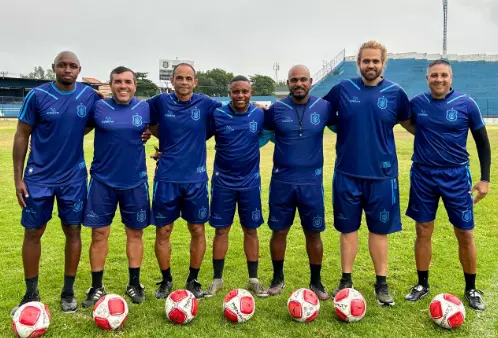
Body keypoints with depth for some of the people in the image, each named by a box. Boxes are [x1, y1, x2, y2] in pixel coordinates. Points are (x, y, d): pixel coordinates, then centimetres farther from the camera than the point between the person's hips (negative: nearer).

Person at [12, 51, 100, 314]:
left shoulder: (89, 95, -2)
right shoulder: (37, 95, -7)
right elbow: (22, 136, -3)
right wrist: (18, 177, -6)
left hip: (74, 177, 2)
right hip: (38, 176, -1)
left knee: (73, 231, 6)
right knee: (33, 232, 5)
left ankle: (68, 292, 21)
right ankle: (31, 293, 22)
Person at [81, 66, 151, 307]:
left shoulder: (144, 108, 0)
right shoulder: (98, 107, -3)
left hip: (135, 182, 1)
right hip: (102, 181, -1)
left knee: (135, 233, 9)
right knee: (99, 233, 4)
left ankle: (134, 284, 25)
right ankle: (97, 287, 20)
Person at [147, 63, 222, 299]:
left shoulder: (205, 104, -1)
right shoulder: (161, 102, 0)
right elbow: (146, 123, 15)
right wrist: (166, 140, 9)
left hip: (195, 179, 0)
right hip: (166, 178, 0)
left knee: (198, 230, 7)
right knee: (163, 231, 6)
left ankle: (193, 280, 26)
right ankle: (166, 281, 27)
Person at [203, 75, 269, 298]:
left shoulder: (260, 115, -3)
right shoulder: (217, 115, -6)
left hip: (250, 181, 1)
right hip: (223, 182, -1)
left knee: (251, 230, 7)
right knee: (221, 230, 6)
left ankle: (253, 280, 21)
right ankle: (217, 280, 20)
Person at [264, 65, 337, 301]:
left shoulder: (323, 107, -1)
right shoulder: (277, 109, -2)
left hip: (312, 182, 0)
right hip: (282, 181, 0)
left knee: (313, 233, 8)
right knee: (279, 231, 9)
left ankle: (316, 281, 26)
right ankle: (278, 278, 29)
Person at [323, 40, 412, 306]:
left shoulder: (395, 93, 0)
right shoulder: (342, 89, 0)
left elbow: (412, 125, 13)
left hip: (381, 174, 0)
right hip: (347, 173, 0)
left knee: (379, 230, 9)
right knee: (347, 228, 10)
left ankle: (381, 283, 24)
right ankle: (346, 280, 25)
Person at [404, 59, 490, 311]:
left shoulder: (466, 104, -6)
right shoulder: (416, 103, -2)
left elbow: (482, 141, 2)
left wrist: (485, 178, -2)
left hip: (456, 176, -1)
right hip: (423, 175, 1)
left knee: (465, 234, 4)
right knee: (423, 232, 7)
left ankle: (471, 289, 22)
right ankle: (422, 284, 24)